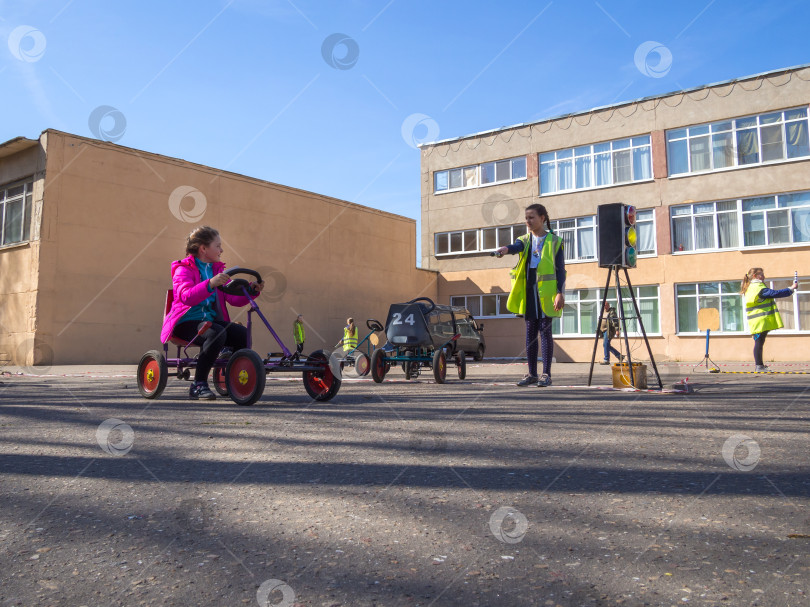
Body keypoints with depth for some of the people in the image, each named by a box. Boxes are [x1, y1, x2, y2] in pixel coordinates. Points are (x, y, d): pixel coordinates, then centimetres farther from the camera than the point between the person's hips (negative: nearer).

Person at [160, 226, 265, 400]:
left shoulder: (218, 270, 17)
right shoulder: (183, 269, -3)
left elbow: (234, 298, 7)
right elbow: (187, 296, -24)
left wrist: (252, 290, -12)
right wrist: (210, 284, -39)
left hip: (211, 319, 6)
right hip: (186, 322, -6)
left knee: (243, 334, -22)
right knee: (217, 333, -35)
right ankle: (198, 385, -22)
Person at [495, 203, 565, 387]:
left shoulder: (554, 241, 4)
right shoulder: (525, 240, 13)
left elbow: (560, 269, 0)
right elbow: (516, 246, -11)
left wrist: (560, 293, -10)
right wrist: (506, 249, -36)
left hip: (546, 291, -4)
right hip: (528, 291, 4)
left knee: (545, 331, -4)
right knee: (530, 332, 6)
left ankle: (546, 374, 1)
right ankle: (532, 374, 12)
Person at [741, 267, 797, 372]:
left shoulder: (750, 288, 18)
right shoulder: (758, 288, -14)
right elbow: (775, 293, -15)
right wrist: (791, 289, -6)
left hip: (757, 322, 10)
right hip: (761, 321, -10)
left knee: (759, 342, 12)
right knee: (759, 342, -7)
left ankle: (759, 365, 17)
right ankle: (759, 366, -5)